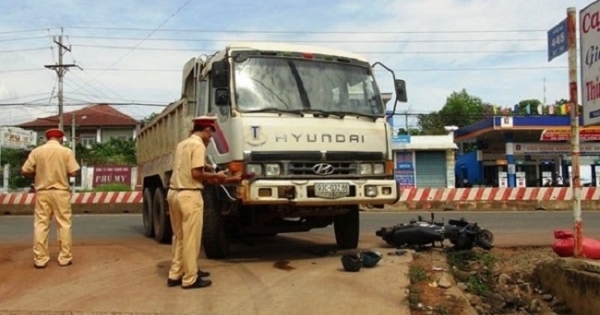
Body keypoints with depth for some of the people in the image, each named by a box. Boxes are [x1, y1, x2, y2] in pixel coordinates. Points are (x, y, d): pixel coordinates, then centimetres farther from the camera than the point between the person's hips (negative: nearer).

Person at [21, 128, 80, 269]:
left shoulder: (36, 151, 1)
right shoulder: (66, 151, -4)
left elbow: (25, 171, 0)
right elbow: (73, 172, -8)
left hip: (42, 192, 2)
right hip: (60, 192, -1)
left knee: (40, 225, 6)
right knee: (64, 224, 6)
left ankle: (40, 259, 7)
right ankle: (65, 258, 9)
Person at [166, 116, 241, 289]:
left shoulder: (182, 144, 17)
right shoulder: (198, 145, -11)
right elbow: (196, 173, -17)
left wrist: (211, 177, 18)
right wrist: (216, 176, -3)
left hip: (174, 193, 9)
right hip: (189, 195, -9)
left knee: (179, 236, 16)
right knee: (191, 238, -2)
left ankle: (175, 274, 22)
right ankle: (190, 279, 5)